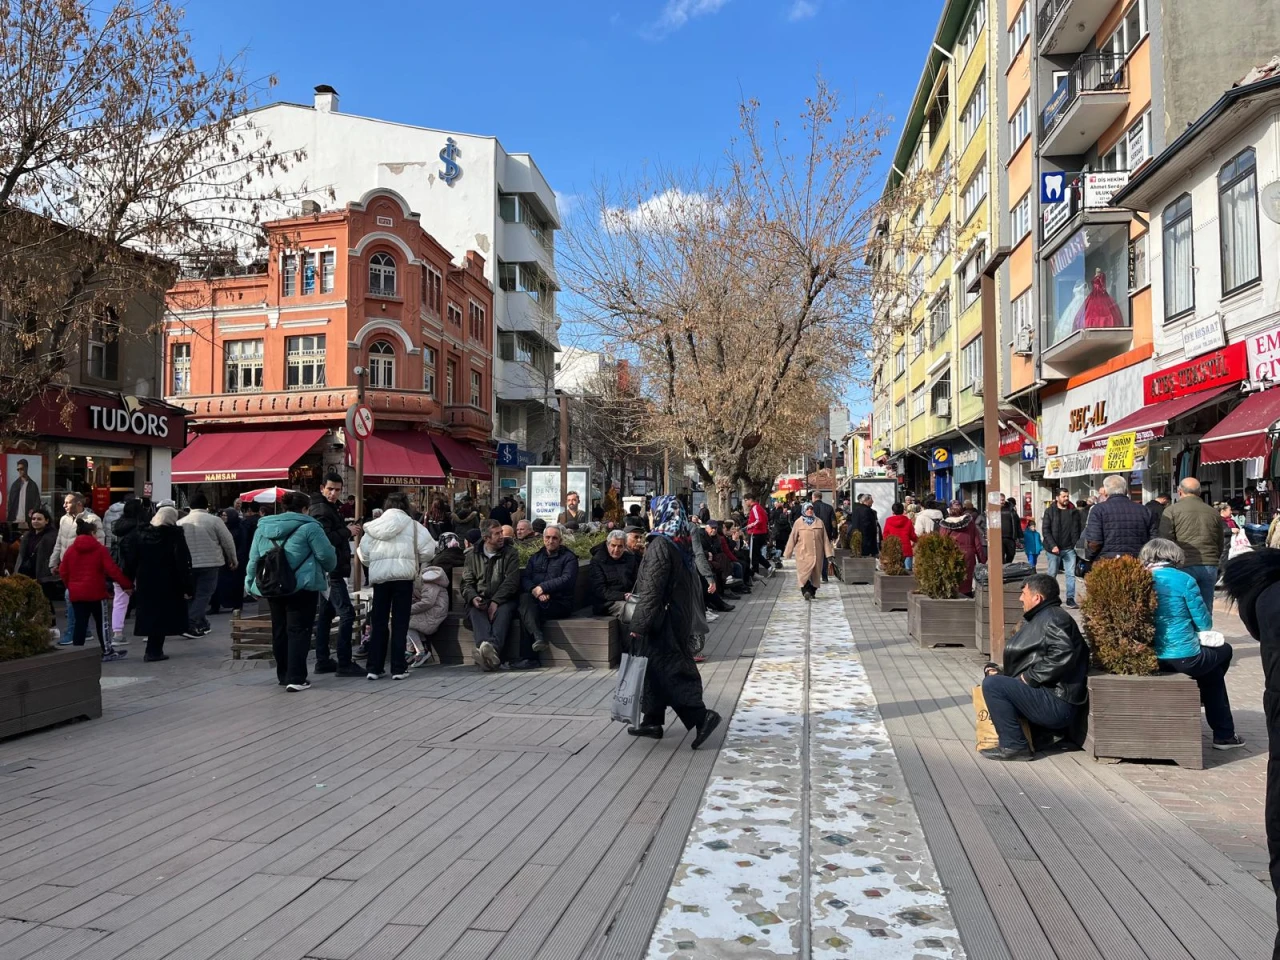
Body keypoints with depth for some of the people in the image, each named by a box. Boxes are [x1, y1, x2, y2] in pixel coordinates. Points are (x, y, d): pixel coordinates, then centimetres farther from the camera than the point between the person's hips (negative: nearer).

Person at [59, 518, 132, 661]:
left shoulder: (70, 550, 5)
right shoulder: (100, 549, -7)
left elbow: (63, 571, 6)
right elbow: (112, 570, -11)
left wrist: (70, 585, 21)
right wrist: (127, 584, -7)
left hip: (76, 593, 4)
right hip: (95, 592, -4)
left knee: (80, 623, 7)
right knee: (101, 622, 6)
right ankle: (107, 651, 13)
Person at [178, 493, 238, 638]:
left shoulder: (181, 522, 6)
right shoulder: (214, 520, -6)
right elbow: (228, 542, -2)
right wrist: (233, 560, 11)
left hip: (187, 565, 5)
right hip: (209, 563, -4)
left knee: (195, 595, 16)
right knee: (203, 595, -2)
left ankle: (201, 623, 23)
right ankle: (189, 625, -12)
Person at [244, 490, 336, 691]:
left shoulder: (263, 527, 11)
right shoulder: (308, 527, -8)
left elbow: (254, 559, 13)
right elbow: (326, 555, -7)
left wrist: (250, 584, 22)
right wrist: (328, 569, 13)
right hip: (302, 586, -6)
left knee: (279, 631, 16)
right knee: (299, 631, -2)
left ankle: (283, 675, 25)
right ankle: (296, 678, -6)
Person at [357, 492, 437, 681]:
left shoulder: (374, 526, 10)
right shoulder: (412, 525, 1)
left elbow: (363, 554, 8)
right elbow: (428, 550, -5)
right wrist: (417, 560, 14)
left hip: (379, 576, 3)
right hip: (403, 575, -3)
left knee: (378, 623, 11)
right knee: (400, 623, 3)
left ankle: (374, 668, 12)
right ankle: (398, 668, 4)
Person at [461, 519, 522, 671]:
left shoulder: (510, 553, 9)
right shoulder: (473, 555, 17)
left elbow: (511, 582, -3)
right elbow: (467, 583, 10)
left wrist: (495, 602, -17)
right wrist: (473, 598, -13)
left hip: (503, 600, -1)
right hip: (479, 600, 1)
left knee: (504, 611, -36)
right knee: (475, 612, -33)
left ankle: (492, 648, -61)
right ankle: (490, 653, -57)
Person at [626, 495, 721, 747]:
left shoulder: (660, 544, -19)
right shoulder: (678, 544, 9)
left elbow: (652, 589, -22)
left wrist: (640, 624, -19)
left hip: (661, 621, -9)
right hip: (677, 617, 9)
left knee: (666, 670, -4)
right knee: (657, 669, 16)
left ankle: (701, 716, -7)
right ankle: (652, 721, 23)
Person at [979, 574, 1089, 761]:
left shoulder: (1053, 618, -11)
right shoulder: (1040, 619, 21)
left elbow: (1063, 655, -27)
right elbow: (1028, 660, 22)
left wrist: (1031, 677, -19)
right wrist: (1001, 673, 8)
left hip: (1057, 705, -11)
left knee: (992, 684, -20)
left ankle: (1013, 746, -15)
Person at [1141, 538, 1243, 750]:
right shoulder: (1184, 580, -10)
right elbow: (1204, 623, -6)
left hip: (1151, 658, 5)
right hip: (1184, 658, -5)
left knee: (1212, 668, 33)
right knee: (1224, 651, 29)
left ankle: (1223, 733, 41)